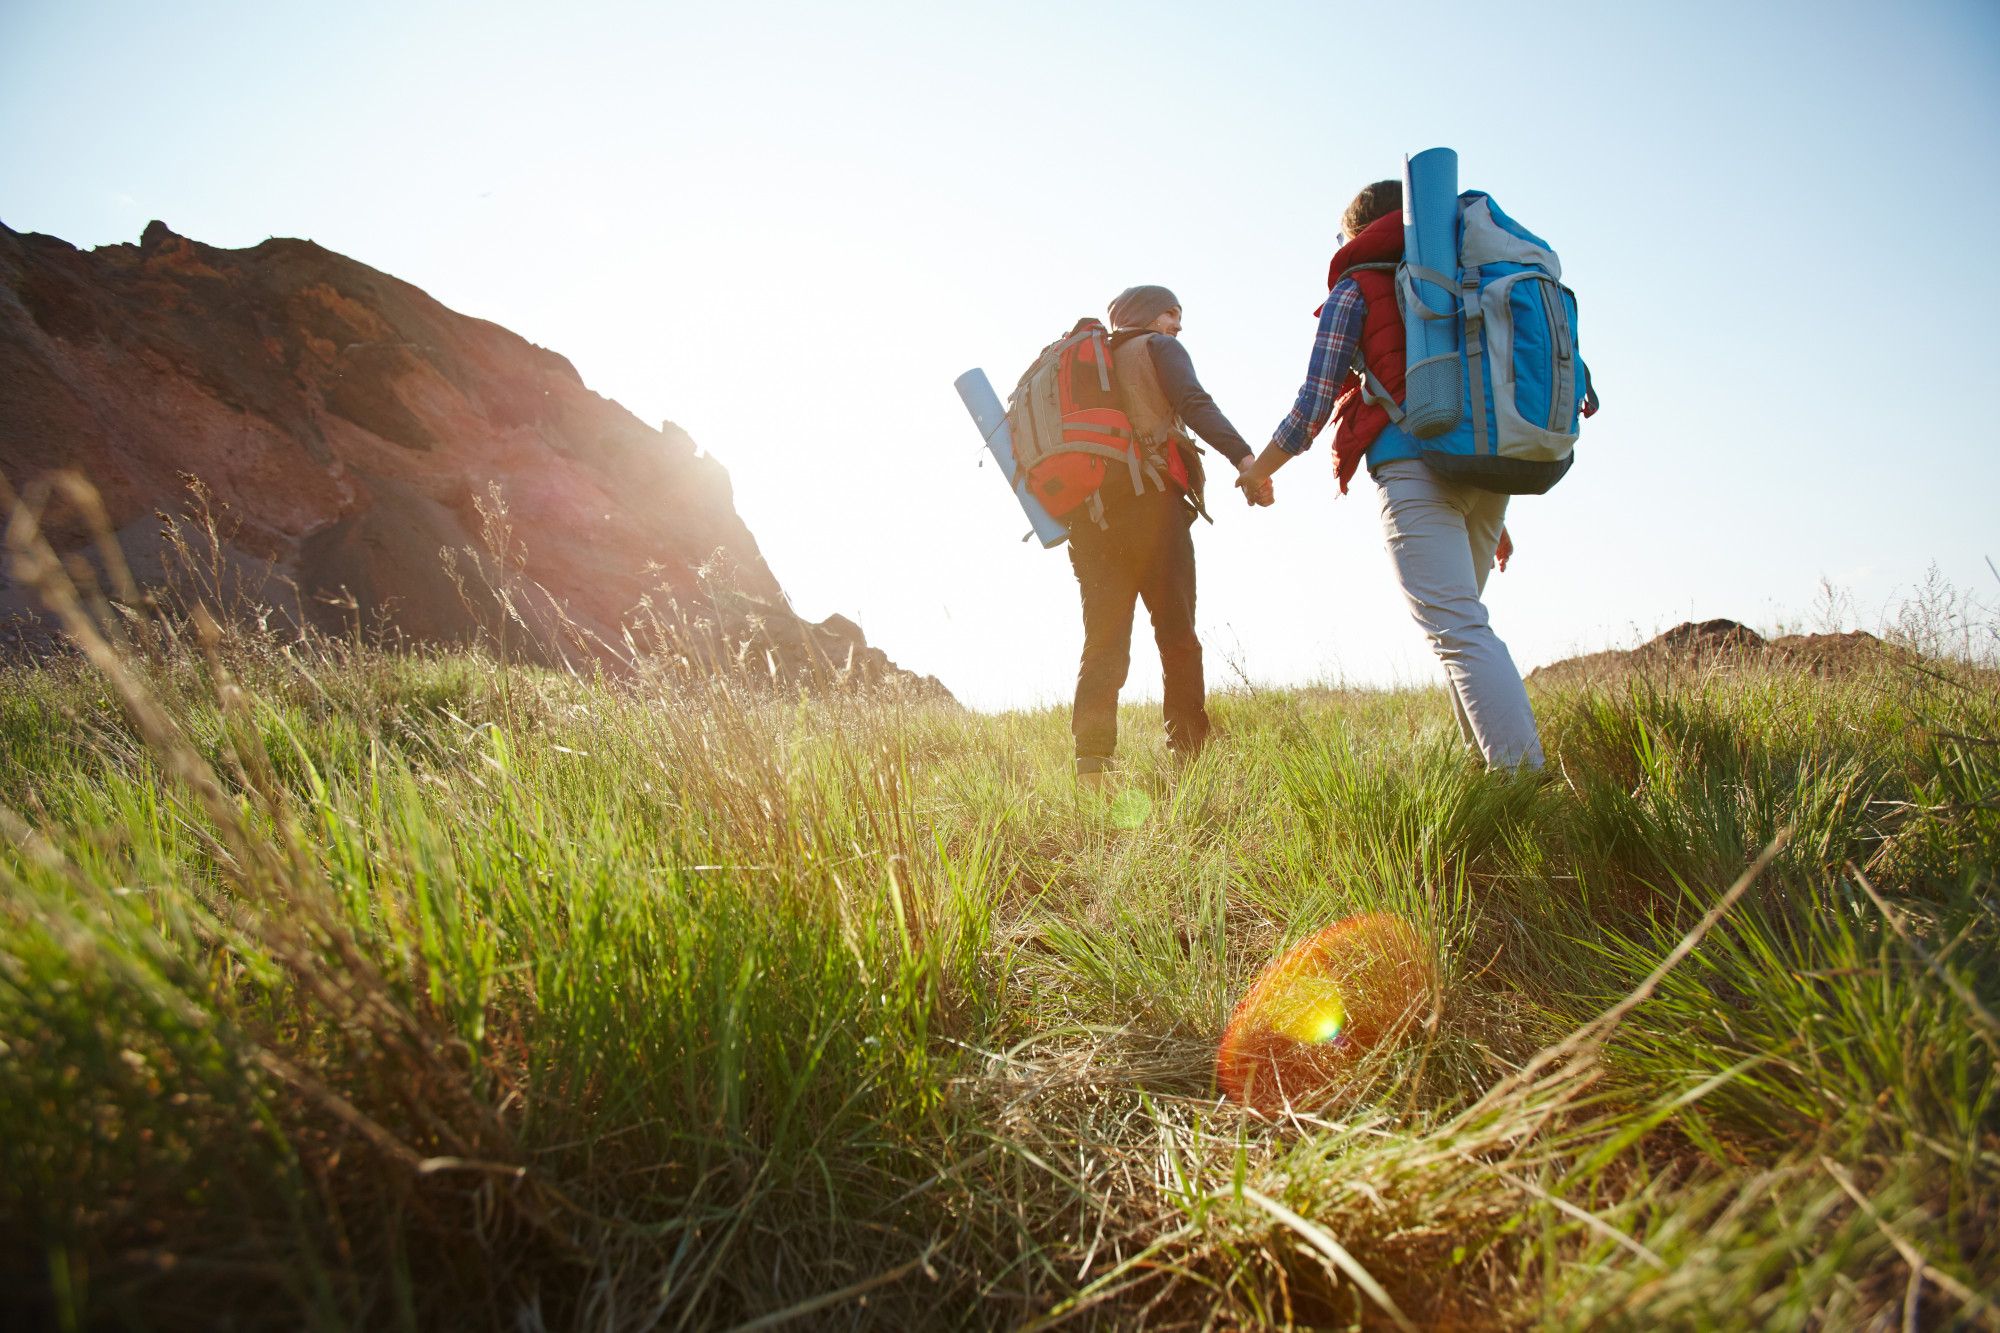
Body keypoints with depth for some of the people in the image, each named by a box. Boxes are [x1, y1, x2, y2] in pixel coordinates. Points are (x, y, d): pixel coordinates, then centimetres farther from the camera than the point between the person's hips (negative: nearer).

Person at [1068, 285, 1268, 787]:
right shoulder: (1159, 349, 10)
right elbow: (1194, 404, -9)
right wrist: (1244, 457, -21)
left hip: (1089, 514, 5)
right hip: (1150, 504, -5)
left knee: (1103, 641, 1)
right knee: (1176, 634, -2)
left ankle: (1090, 768, -8)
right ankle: (1189, 759, -5)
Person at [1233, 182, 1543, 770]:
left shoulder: (1356, 289, 7)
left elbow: (1314, 404, 1)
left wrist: (1259, 470, 18)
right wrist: (1494, 516, 29)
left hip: (1415, 463, -7)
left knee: (1458, 631, -14)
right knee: (1459, 619, 18)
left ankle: (1525, 780, -22)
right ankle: (1487, 759, 15)